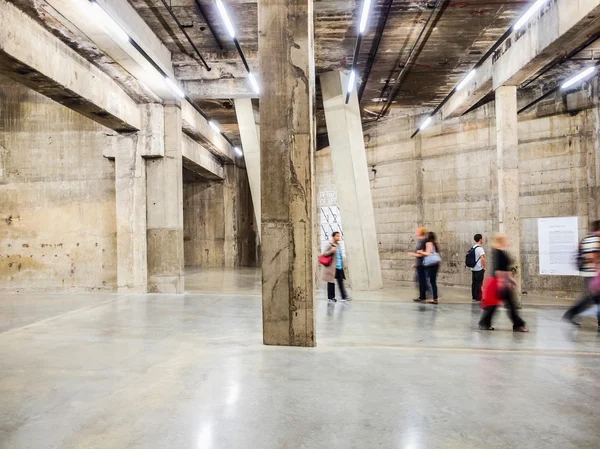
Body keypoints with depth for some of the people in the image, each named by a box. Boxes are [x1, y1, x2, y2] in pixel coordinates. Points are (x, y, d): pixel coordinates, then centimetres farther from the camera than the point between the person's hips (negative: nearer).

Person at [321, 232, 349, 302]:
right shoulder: (330, 245, -6)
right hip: (332, 267, -6)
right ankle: (331, 297, 8)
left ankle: (344, 296, 5)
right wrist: (331, 250, -25)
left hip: (339, 267, 6)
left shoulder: (338, 245, 14)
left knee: (341, 281, 5)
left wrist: (342, 264, 20)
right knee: (331, 282, 1)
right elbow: (325, 254, -10)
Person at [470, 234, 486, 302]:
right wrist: (484, 267, -12)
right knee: (479, 283, -2)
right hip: (479, 269, -8)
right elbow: (482, 259, -24)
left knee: (474, 283, 12)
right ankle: (478, 297, 2)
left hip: (473, 268, 8)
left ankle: (474, 296, 19)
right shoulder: (480, 248, -16)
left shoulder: (473, 248, 9)